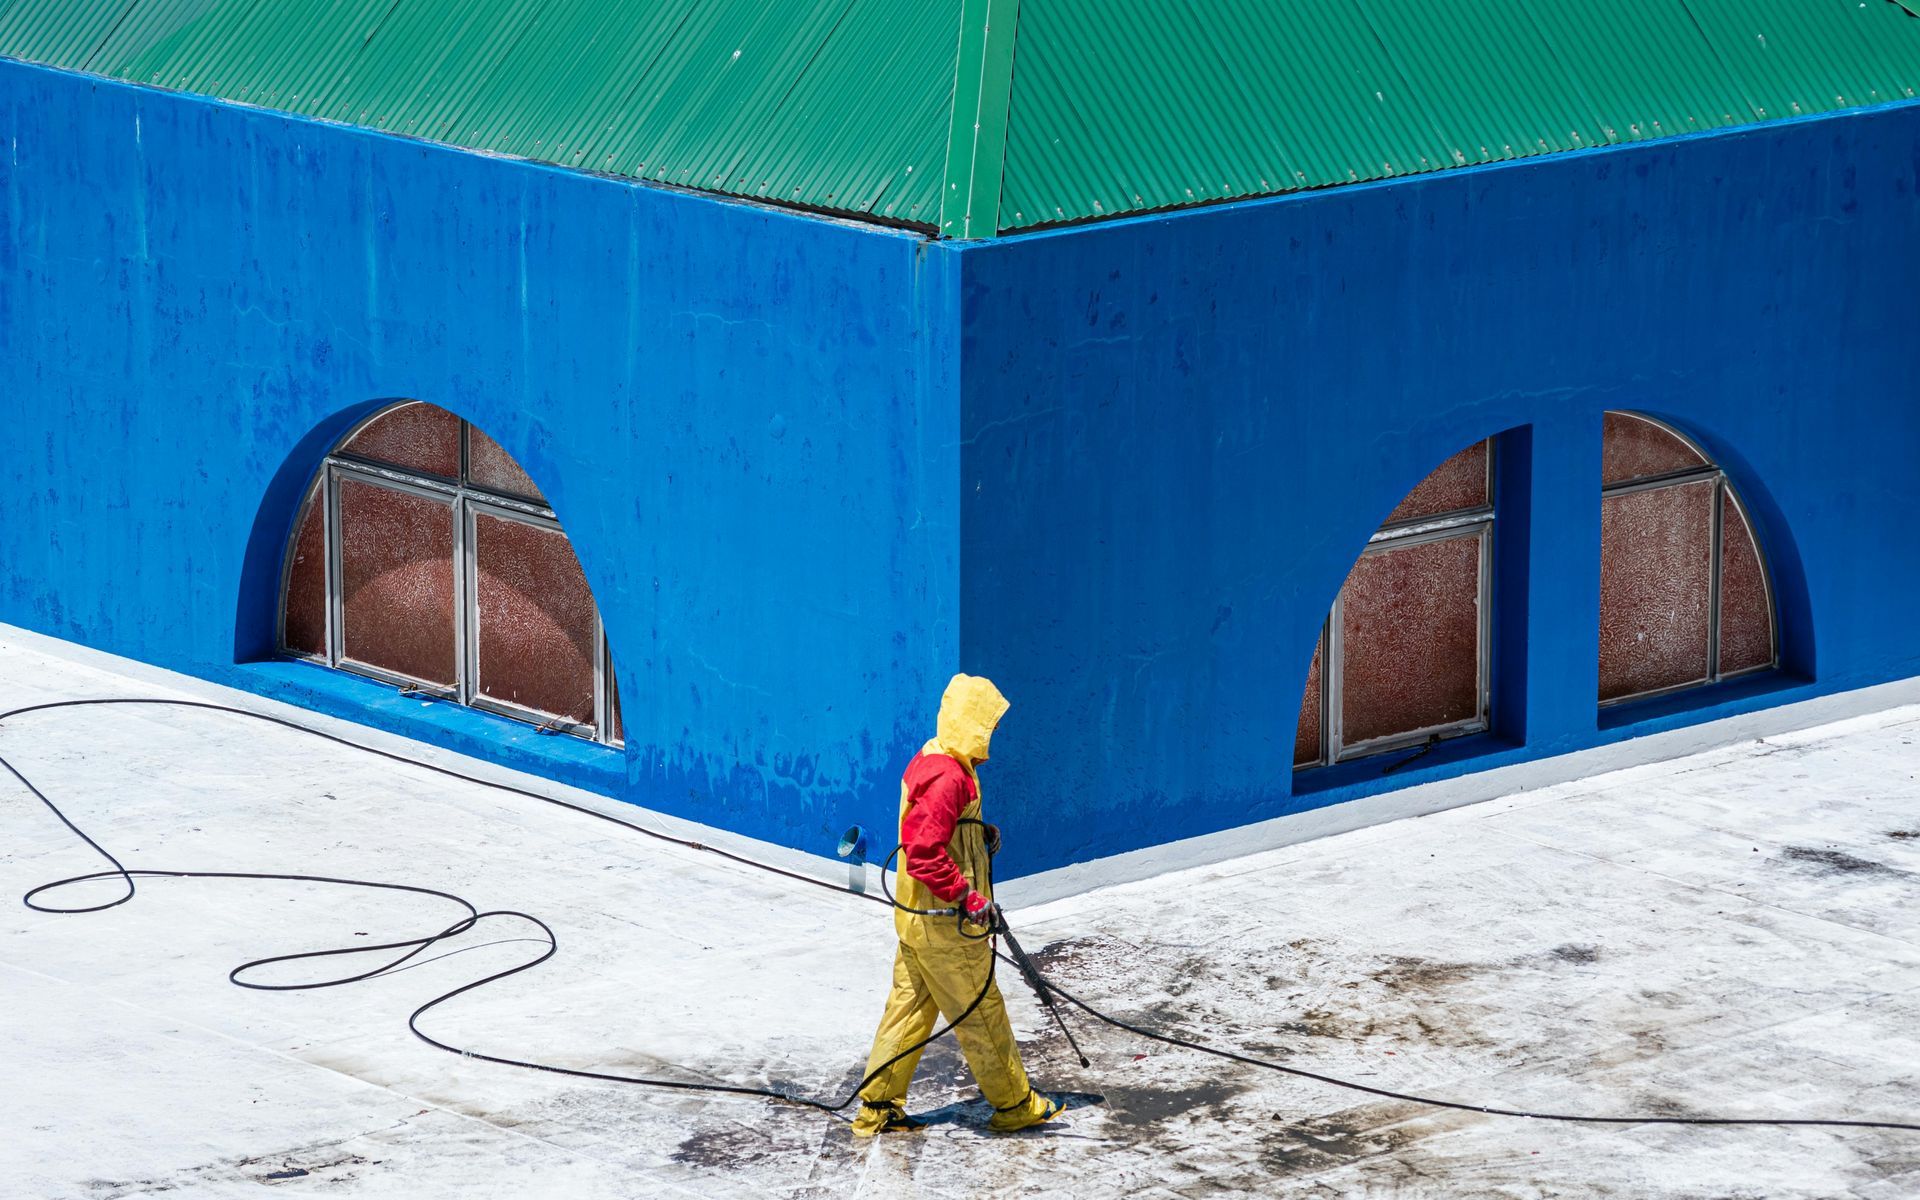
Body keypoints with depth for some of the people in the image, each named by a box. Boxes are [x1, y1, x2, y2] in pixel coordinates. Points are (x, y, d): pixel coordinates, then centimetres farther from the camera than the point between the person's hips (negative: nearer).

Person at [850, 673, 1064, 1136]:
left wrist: (979, 832, 10)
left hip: (915, 918, 10)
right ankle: (1014, 1105, 15)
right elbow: (924, 853, -29)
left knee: (909, 1007, 14)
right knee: (981, 1013, 3)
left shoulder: (931, 762, 9)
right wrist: (968, 897, -24)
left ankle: (878, 1107, 17)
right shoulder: (947, 779, -24)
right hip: (944, 925, -10)